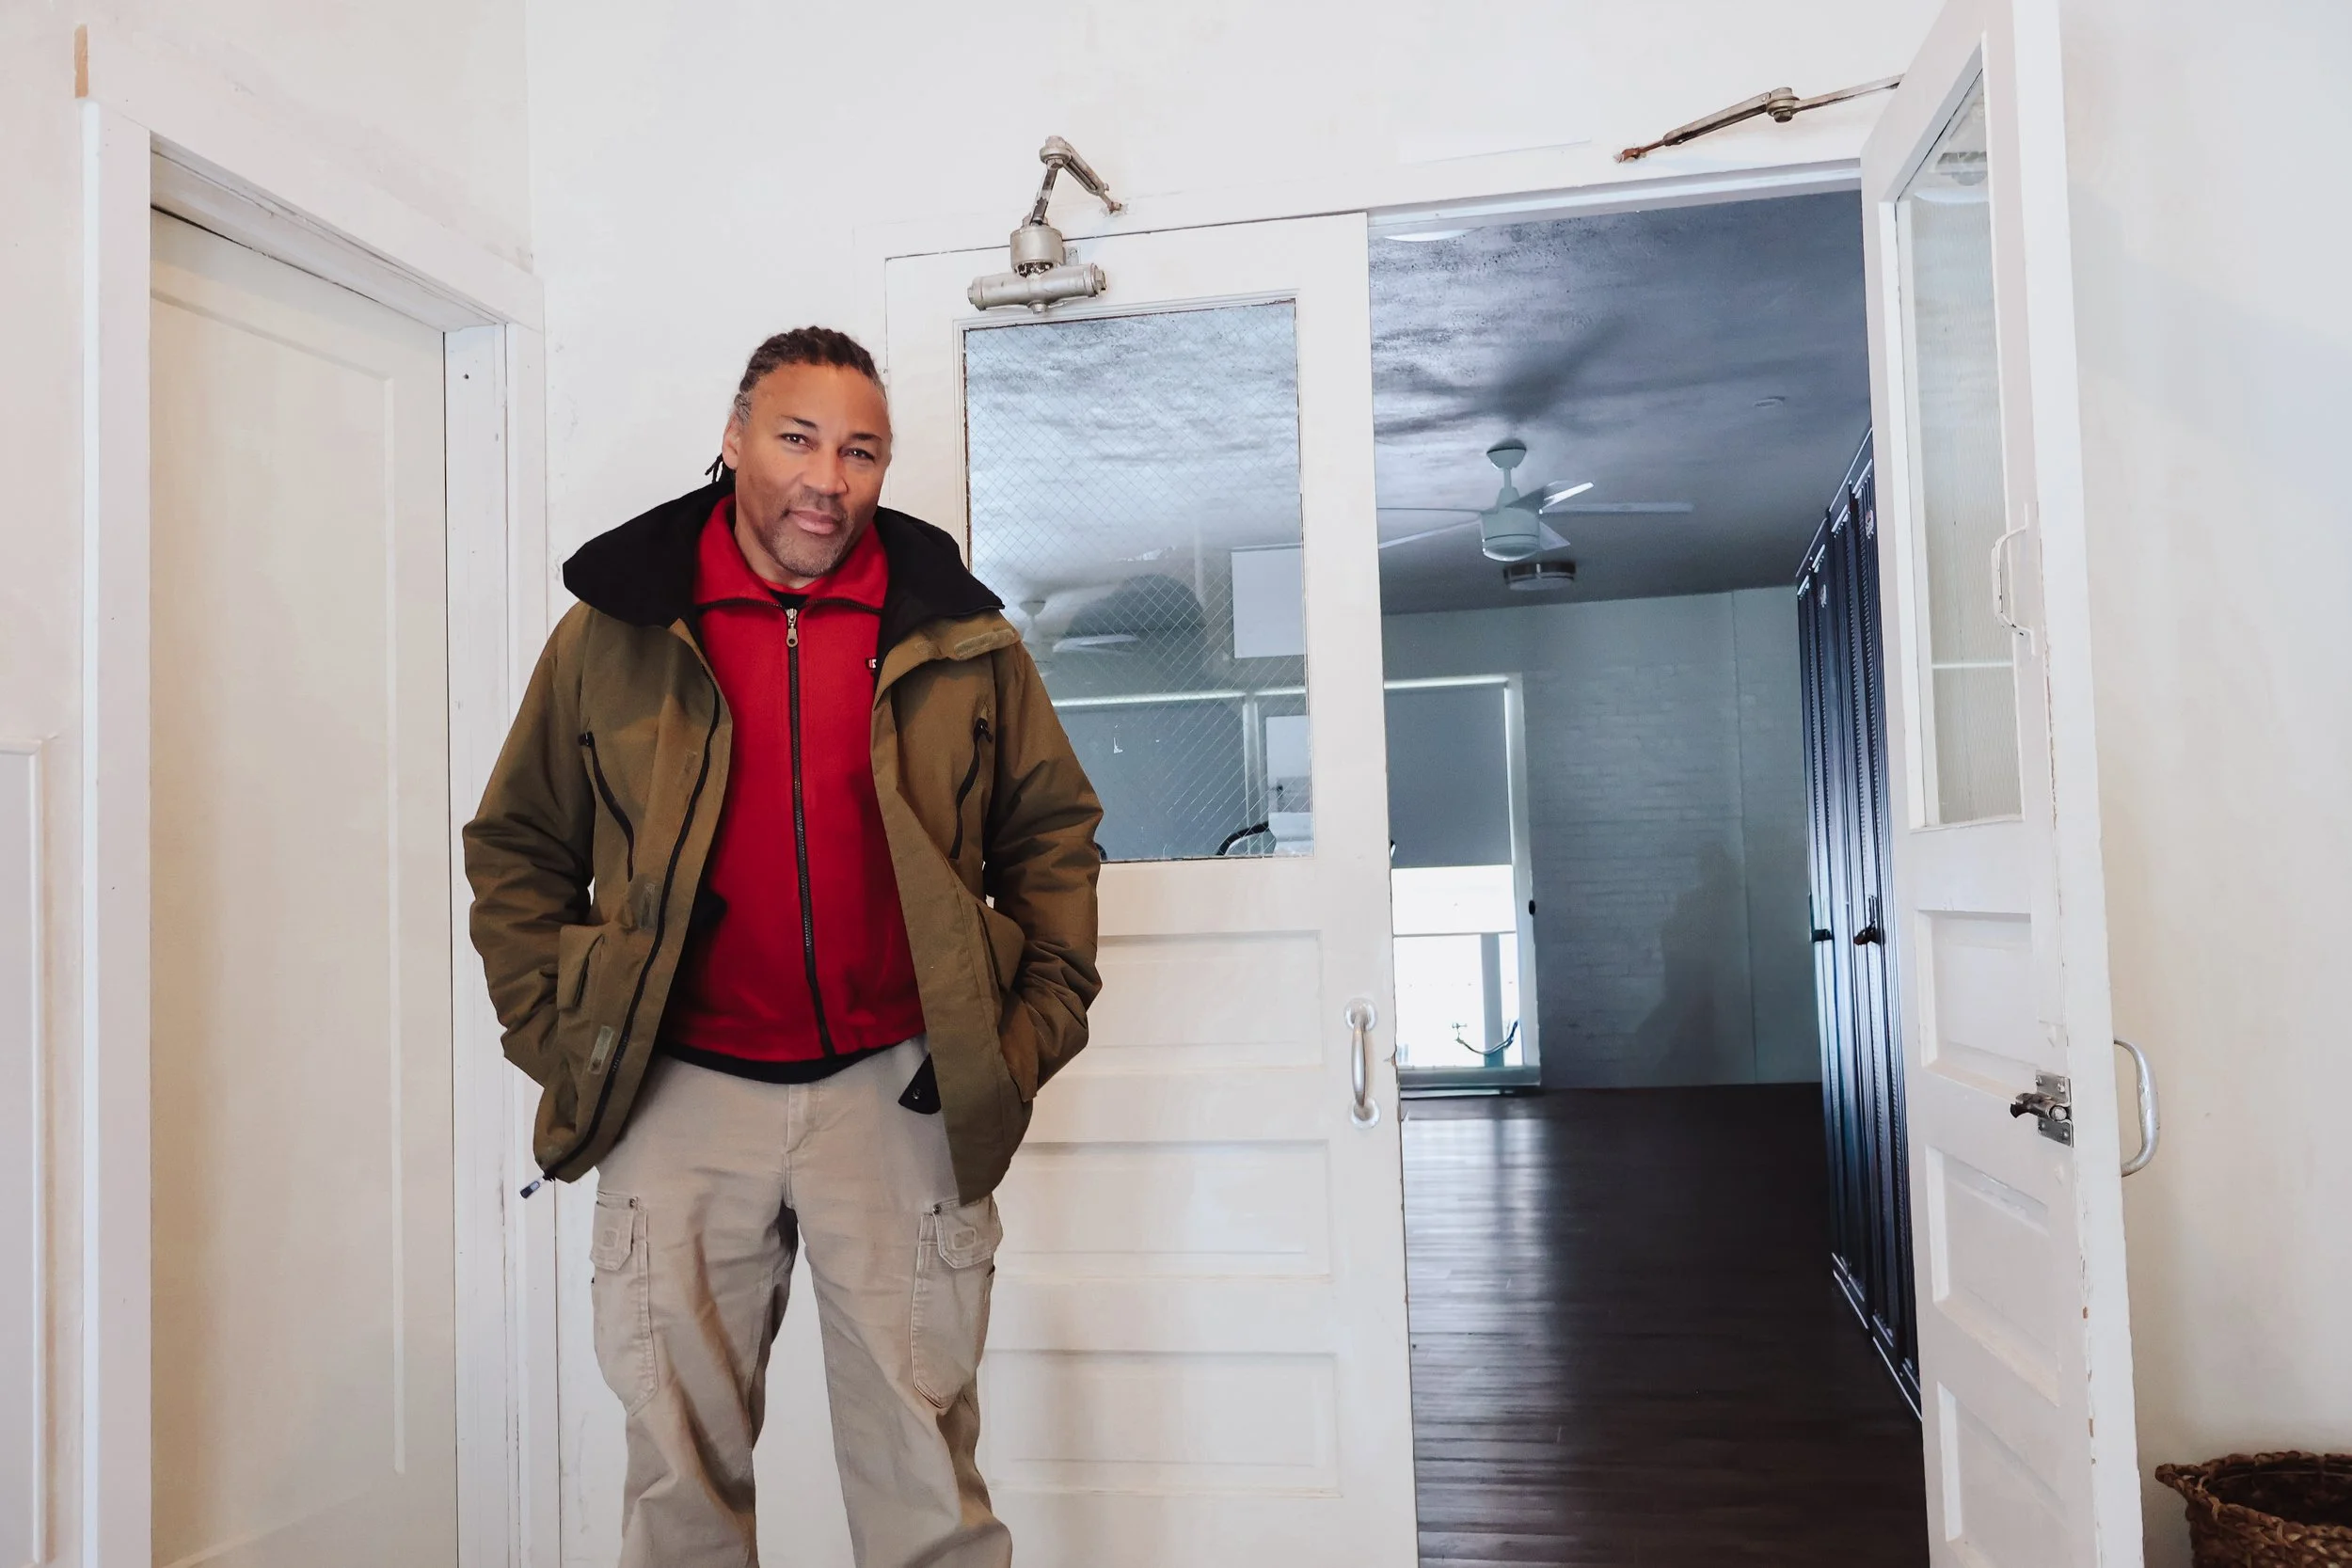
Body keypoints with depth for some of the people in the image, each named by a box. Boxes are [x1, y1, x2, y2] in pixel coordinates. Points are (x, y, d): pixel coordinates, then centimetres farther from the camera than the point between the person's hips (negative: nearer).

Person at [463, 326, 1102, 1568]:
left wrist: (1032, 1030, 2)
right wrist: (554, 1034, 2)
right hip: (682, 1095, 1)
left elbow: (1054, 832, 11)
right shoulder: (614, 633, 4)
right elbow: (515, 849, 12)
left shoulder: (959, 636, 4)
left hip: (898, 1091, 0)